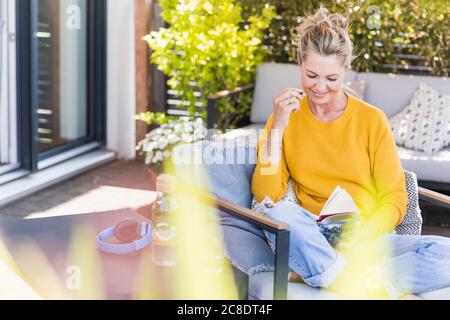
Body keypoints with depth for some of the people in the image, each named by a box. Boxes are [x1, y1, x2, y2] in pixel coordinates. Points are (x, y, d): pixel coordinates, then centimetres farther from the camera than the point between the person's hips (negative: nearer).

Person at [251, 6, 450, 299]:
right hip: (312, 241, 0)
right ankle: (370, 284, -28)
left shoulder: (371, 120, 3)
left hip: (368, 239, 1)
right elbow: (266, 197, -5)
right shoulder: (287, 120, 5)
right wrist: (277, 128, -11)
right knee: (281, 214, -34)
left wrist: (356, 242, -15)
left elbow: (394, 200, 2)